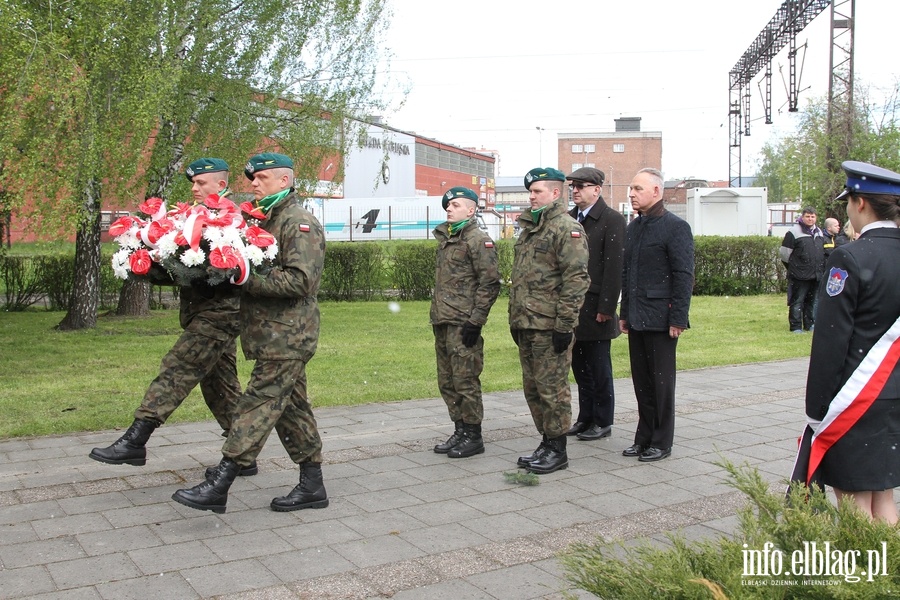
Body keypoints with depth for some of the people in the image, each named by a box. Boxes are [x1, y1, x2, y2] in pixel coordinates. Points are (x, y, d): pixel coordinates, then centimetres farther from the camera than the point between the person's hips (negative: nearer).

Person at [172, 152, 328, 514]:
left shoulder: (299, 223, -10)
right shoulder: (264, 220, 20)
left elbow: (300, 280, -21)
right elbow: (258, 274, 21)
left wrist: (248, 280, -20)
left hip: (287, 338, -10)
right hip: (272, 337, 10)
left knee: (258, 406, -7)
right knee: (292, 410, 12)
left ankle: (218, 486, -5)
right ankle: (312, 487, 20)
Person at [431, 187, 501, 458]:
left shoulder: (478, 240, -9)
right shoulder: (445, 239, 18)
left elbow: (490, 283, -14)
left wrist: (475, 321, -17)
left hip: (463, 324, -9)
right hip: (442, 323, 9)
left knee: (466, 381, -3)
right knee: (447, 382, 13)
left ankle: (473, 436, 7)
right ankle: (460, 431, 24)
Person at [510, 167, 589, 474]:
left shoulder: (567, 229, -10)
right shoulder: (528, 229, 18)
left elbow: (576, 279, -17)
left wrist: (565, 324, -19)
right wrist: (514, 319, 20)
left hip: (550, 327, -9)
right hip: (526, 326, 9)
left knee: (552, 388, -1)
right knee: (532, 388, 14)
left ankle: (557, 451, 9)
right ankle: (546, 442, 26)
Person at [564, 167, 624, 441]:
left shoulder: (612, 220, -8)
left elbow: (614, 267, -13)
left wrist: (606, 308, -17)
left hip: (594, 308, -6)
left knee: (599, 368, 3)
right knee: (580, 367, 12)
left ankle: (603, 422, 14)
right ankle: (585, 418, 23)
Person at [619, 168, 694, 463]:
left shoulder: (675, 227, -8)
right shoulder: (633, 227, 14)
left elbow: (684, 276, -12)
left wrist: (678, 318, -16)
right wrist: (624, 313, 16)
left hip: (661, 319, -7)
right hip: (636, 319, 7)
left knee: (661, 381, 2)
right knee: (641, 381, 12)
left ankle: (661, 442, 13)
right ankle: (644, 437, 22)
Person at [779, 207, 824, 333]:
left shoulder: (819, 233, 16)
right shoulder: (794, 232, -7)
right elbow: (784, 252, -6)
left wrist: (820, 267, 21)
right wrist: (792, 266, 4)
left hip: (816, 274, 6)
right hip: (800, 275, -6)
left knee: (812, 301, 13)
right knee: (797, 301, -5)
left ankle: (810, 324, 22)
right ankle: (796, 326, -1)